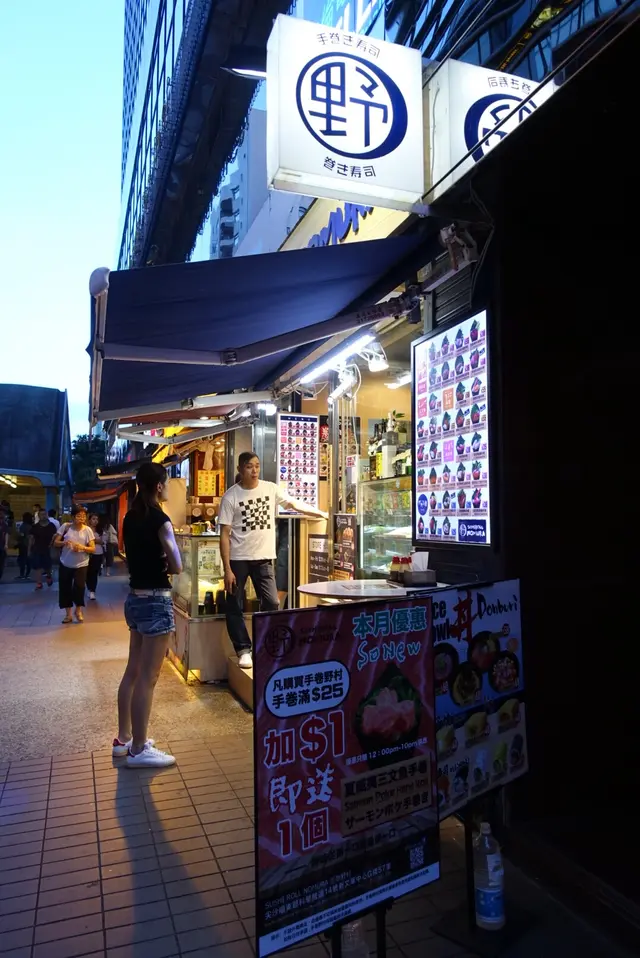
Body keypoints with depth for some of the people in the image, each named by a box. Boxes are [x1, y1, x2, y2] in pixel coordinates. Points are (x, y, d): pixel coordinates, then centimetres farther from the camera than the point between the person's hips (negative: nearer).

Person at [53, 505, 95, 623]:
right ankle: (68, 614, 23)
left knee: (79, 586, -11)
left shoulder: (87, 530, -6)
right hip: (65, 564, 1)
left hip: (81, 564, -1)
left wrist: (82, 547, -24)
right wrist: (64, 543, -24)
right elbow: (55, 543, -3)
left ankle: (78, 610, 16)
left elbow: (93, 549, -6)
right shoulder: (66, 526, -5)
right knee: (64, 588, 6)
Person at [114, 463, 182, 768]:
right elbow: (176, 566, -17)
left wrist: (156, 564, 1)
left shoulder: (131, 518, 7)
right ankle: (138, 750, 9)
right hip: (155, 601, -9)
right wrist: (164, 564, 2)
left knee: (133, 671, 18)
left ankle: (124, 738, 29)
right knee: (147, 677, 0)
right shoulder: (159, 519, -17)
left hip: (135, 598, 9)